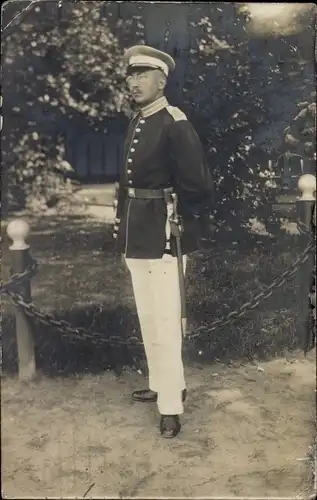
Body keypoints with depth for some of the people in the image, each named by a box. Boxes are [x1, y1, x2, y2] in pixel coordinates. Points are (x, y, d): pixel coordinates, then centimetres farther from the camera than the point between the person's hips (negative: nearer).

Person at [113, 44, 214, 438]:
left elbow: (198, 187, -18)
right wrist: (125, 226, 13)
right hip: (135, 237, 9)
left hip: (162, 237, -9)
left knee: (165, 323, -1)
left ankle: (171, 405, 13)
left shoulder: (175, 125, -15)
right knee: (147, 318, 19)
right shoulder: (135, 123, 11)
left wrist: (183, 228, -9)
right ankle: (163, 385, 36)